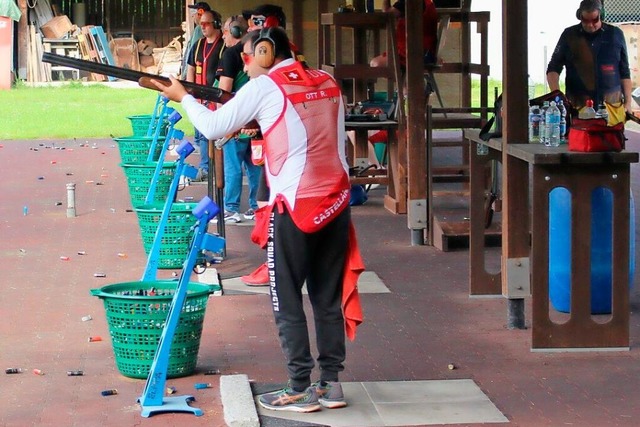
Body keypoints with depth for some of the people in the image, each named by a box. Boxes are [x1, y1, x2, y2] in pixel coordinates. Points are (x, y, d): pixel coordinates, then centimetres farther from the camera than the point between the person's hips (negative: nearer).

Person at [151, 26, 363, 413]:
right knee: (329, 297, 13)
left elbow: (213, 127, 1)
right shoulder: (328, 83, 11)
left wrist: (183, 97, 16)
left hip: (295, 206, -6)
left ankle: (301, 390, 5)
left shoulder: (264, 87, -6)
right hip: (336, 201, 6)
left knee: (287, 301, 4)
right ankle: (331, 384, 15)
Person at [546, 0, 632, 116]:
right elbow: (553, 69, 7)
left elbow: (624, 72, 13)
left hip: (612, 104, 1)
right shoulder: (569, 35, 7)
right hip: (578, 106, 0)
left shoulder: (616, 34, 9)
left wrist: (628, 102, 6)